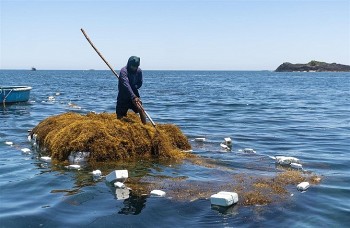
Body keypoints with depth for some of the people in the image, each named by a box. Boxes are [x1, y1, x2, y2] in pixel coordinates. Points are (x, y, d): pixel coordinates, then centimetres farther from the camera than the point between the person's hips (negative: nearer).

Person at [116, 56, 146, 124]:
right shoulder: (124, 71, -22)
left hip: (134, 94, 3)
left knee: (141, 110, -14)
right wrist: (133, 97, -48)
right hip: (123, 96, -3)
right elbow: (126, 85, -36)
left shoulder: (139, 71, -6)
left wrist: (134, 87, -16)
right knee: (120, 116, 0)